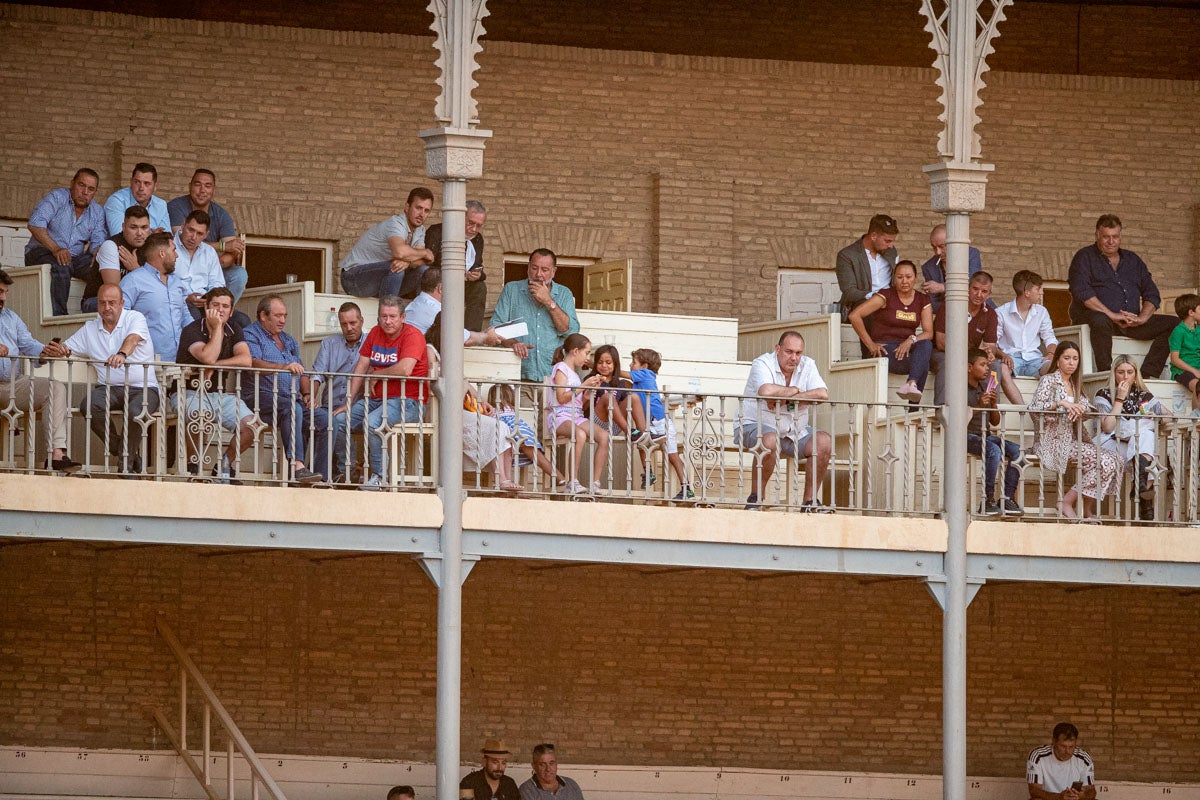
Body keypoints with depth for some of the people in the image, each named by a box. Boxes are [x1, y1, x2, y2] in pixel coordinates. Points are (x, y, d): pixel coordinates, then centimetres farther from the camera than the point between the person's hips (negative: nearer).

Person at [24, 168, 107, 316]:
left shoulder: (97, 212, 12)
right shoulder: (56, 198, -4)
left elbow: (98, 242, 3)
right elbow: (35, 224, -18)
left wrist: (98, 255, -24)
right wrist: (56, 249, -31)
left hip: (75, 258, 5)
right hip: (42, 252, -5)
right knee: (60, 267, -38)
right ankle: (58, 316, -39)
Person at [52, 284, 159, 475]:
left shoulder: (135, 318, 0)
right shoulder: (90, 329, 16)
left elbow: (133, 339, -22)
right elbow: (67, 350, 16)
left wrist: (121, 354, -45)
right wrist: (58, 350, -11)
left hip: (142, 388, -4)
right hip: (108, 388, 4)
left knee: (134, 411, -36)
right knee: (88, 405, -29)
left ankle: (126, 462, -12)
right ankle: (120, 450, -10)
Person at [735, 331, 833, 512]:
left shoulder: (807, 365, 2)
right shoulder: (762, 364, -13)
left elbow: (822, 394, -15)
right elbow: (766, 392, -34)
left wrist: (786, 400, -20)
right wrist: (794, 391, -15)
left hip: (795, 431, 6)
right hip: (755, 426, -6)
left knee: (824, 441, -15)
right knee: (770, 440, -38)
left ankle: (810, 500, -7)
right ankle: (755, 497, -22)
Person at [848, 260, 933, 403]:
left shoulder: (922, 301, 11)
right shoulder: (886, 296, -2)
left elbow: (928, 332, 2)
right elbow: (854, 315, -10)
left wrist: (911, 340, -20)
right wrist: (870, 344, -11)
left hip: (906, 348, 4)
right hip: (884, 350, -4)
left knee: (926, 345, -33)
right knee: (923, 364, -32)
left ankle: (911, 384, -51)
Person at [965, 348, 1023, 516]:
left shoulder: (985, 388, 17)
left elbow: (995, 422, 18)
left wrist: (993, 404, -1)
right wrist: (979, 406, -19)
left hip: (985, 436, 7)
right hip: (967, 436, -7)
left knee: (1016, 450, -15)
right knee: (993, 450, -34)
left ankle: (1008, 499, -17)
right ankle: (988, 500, -31)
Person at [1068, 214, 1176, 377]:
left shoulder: (1132, 260, 21)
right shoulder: (1085, 257, 6)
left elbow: (1152, 294, 16)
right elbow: (1081, 291, -11)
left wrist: (1142, 318, -6)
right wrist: (1111, 315, -19)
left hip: (1132, 323, 5)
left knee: (1172, 324, -12)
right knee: (1100, 321, -41)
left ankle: (1148, 375, -23)